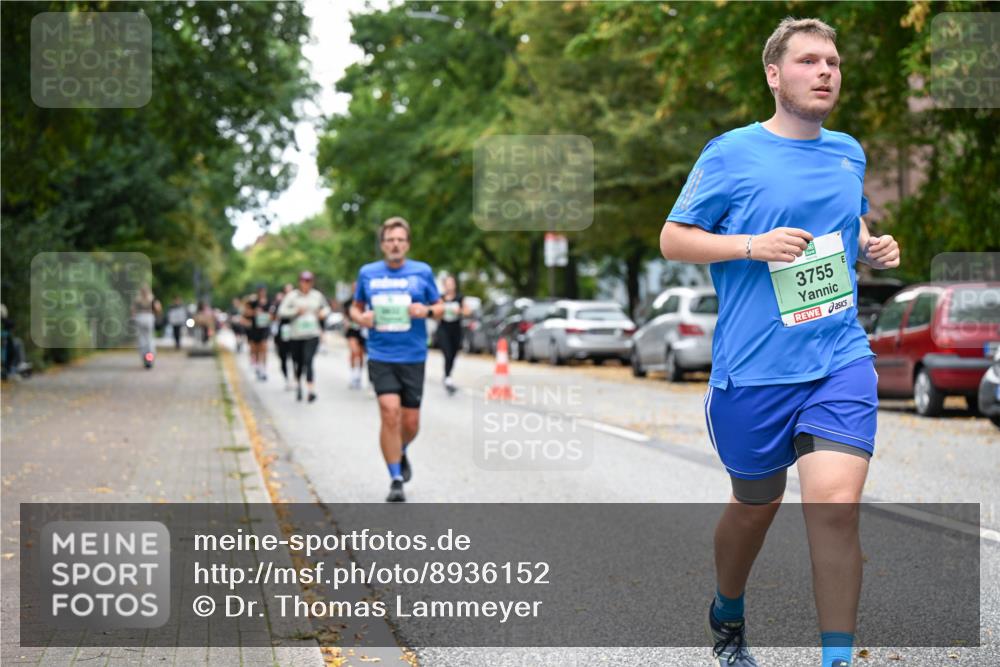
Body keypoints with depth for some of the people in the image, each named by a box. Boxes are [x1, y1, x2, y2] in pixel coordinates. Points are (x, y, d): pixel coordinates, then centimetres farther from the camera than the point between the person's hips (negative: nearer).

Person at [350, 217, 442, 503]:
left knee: (410, 422, 4)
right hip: (381, 356, -1)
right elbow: (355, 307, 17)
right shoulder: (367, 273, 5)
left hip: (413, 357, 1)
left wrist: (426, 310, -12)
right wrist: (360, 317, -6)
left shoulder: (422, 272, 2)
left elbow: (439, 307, 10)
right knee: (390, 414, -15)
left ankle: (401, 453, 39)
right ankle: (396, 480, -6)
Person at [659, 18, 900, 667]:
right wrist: (752, 246, -17)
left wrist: (873, 247, 4)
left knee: (836, 505, -16)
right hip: (753, 370, -2)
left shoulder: (849, 152, 10)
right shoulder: (731, 153, -5)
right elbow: (672, 239, -3)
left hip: (839, 362, 2)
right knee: (756, 504, 14)